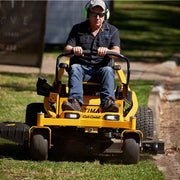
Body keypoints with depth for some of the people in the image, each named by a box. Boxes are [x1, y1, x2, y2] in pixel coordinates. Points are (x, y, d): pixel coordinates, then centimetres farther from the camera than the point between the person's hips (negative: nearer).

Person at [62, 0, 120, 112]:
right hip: (82, 66, 0)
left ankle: (107, 102, -54)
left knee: (108, 70, -33)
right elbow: (67, 49, 1)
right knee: (75, 68, -32)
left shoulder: (112, 31, 11)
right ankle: (75, 102, -53)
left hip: (102, 67, 0)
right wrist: (73, 49, -26)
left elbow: (116, 52, -5)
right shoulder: (78, 29, 12)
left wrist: (106, 51, -30)